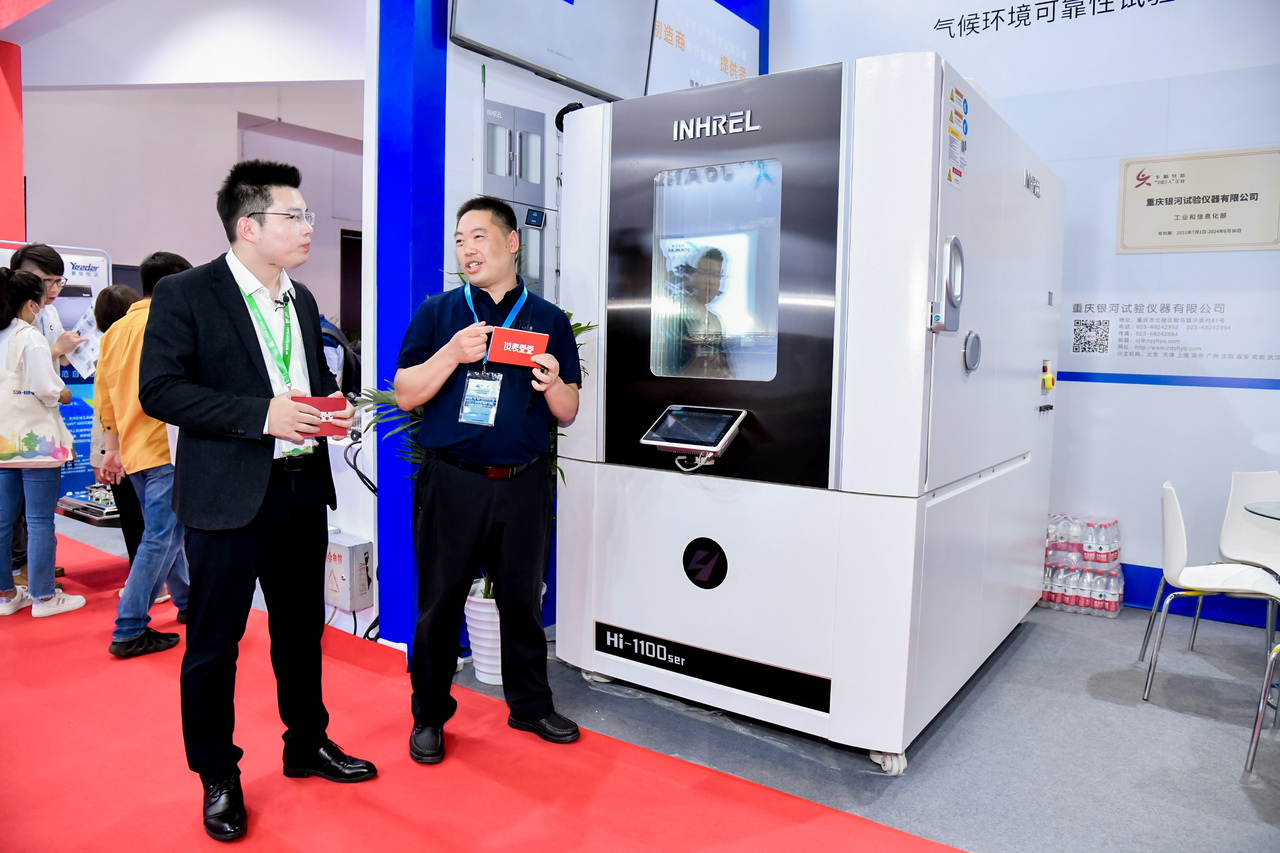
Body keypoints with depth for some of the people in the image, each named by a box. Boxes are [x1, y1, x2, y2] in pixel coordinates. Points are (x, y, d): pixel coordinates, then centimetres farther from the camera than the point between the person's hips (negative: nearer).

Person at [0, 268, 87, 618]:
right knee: (40, 520, 0)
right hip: (35, 439, -8)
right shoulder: (30, 337, -13)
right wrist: (64, 393, 2)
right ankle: (43, 596, 7)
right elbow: (46, 388, -17)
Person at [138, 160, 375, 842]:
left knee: (302, 627, 18)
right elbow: (159, 390, -14)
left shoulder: (302, 301, 13)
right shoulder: (184, 294, -7)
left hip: (304, 488, 6)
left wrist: (332, 407, 1)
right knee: (214, 643, 5)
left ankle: (307, 744, 36)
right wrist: (262, 414, -23)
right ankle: (217, 778, 25)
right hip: (228, 498, -6)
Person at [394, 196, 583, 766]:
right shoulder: (437, 313, 6)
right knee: (439, 601, 7)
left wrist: (553, 386, -14)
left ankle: (530, 705, 31)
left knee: (523, 599, 12)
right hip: (451, 481, -1)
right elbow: (405, 395, -1)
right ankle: (429, 715, 26)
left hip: (524, 484, 1)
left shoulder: (550, 320, 9)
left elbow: (568, 414, 8)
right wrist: (452, 354, -15)